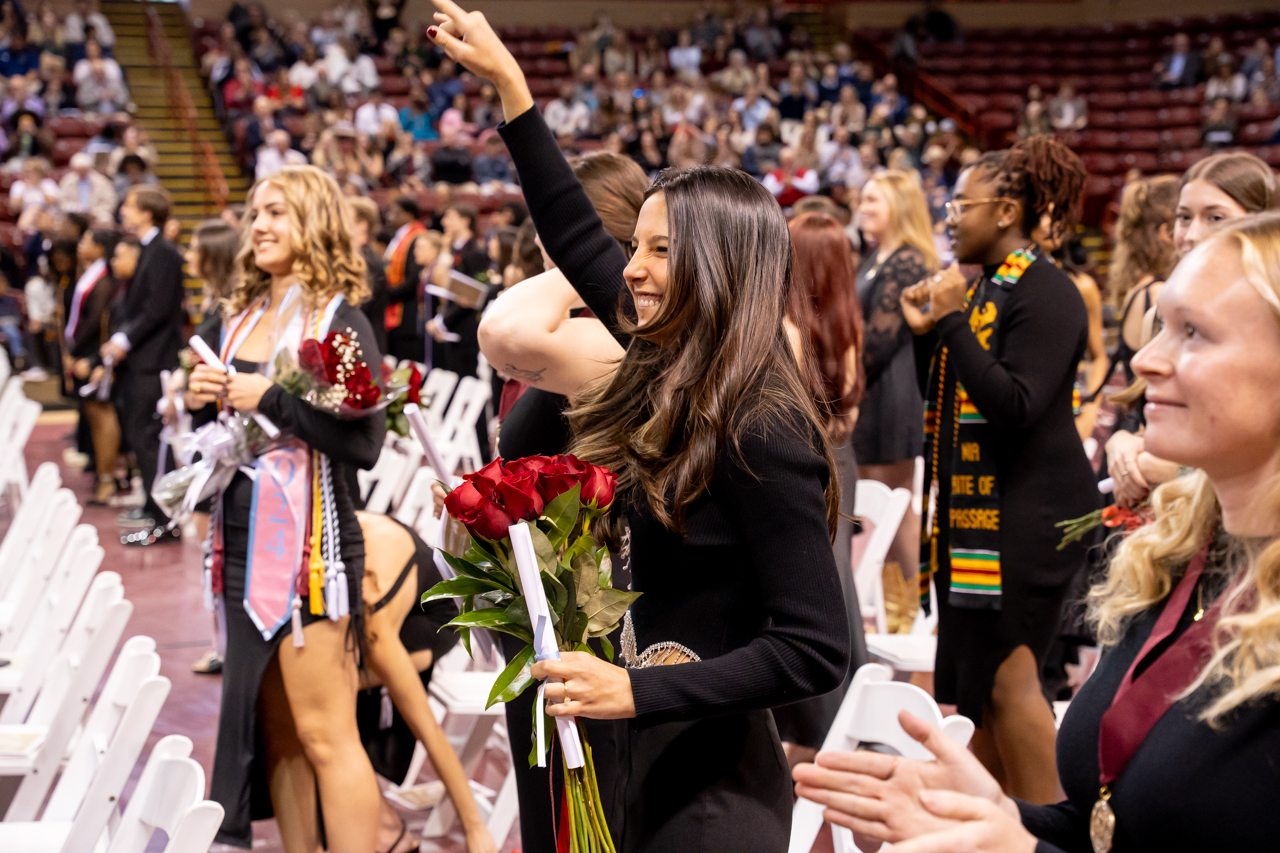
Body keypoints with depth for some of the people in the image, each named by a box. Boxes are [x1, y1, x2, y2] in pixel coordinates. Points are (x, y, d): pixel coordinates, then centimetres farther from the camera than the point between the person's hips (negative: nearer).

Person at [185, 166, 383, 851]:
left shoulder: (340, 320, -8)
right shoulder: (243, 317, 13)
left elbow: (364, 443, -18)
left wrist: (271, 398, -18)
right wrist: (205, 397, 1)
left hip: (311, 544, -7)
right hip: (246, 539, 7)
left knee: (323, 733, -5)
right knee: (275, 727, 12)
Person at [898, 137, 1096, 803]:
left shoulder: (1046, 294, -14)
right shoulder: (977, 285, 15)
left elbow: (1016, 406, -24)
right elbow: (943, 399, 18)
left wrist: (953, 322, -21)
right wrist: (925, 333, 2)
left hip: (1025, 516, -9)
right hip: (971, 509, 9)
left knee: (1009, 675, -7)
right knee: (972, 678, 14)